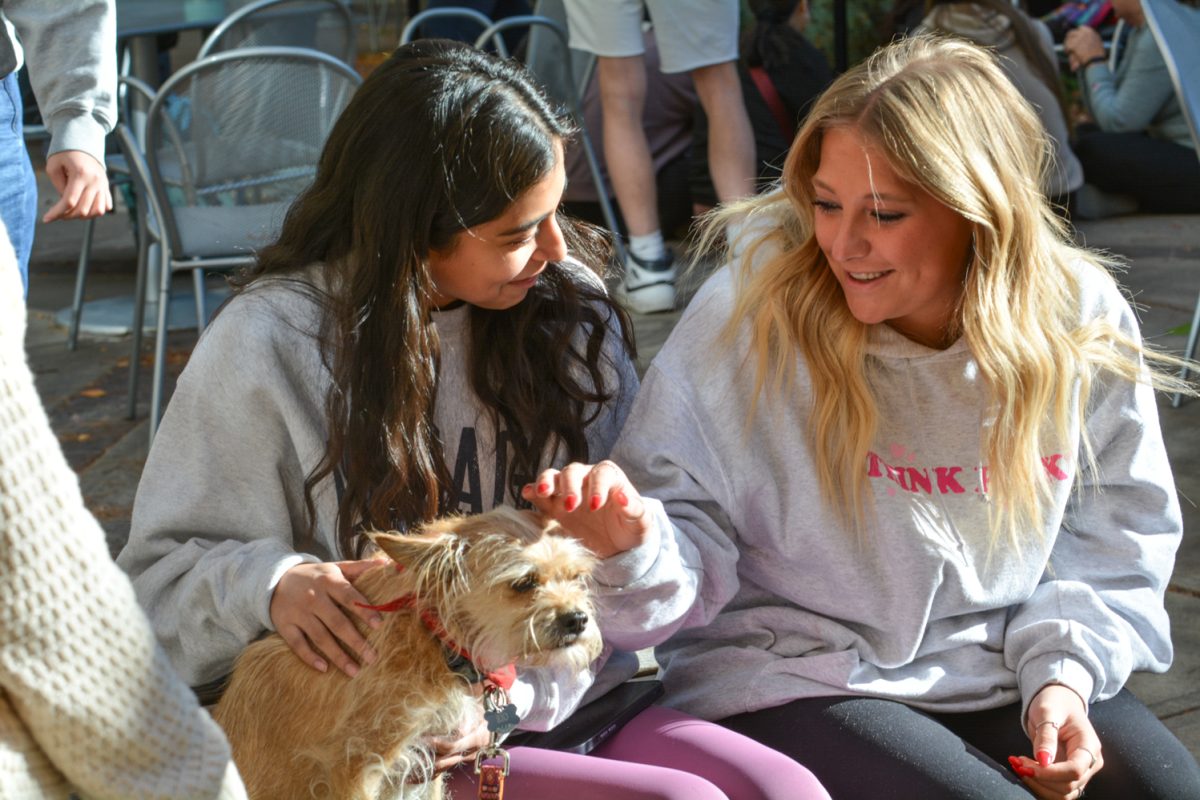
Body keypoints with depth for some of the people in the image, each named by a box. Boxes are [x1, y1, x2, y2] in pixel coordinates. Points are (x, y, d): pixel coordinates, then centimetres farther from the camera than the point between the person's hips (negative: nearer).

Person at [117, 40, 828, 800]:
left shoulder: (569, 310, 1)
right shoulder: (269, 345, -8)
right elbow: (161, 568, -1)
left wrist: (516, 694, -16)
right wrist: (269, 583, -23)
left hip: (560, 701, 5)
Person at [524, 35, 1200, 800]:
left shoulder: (1081, 319, -6)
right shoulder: (750, 312, -15)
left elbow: (1114, 537, 6)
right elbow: (691, 530, -12)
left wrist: (1064, 672, -7)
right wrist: (639, 547, -34)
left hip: (1005, 669, 4)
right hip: (793, 681, -4)